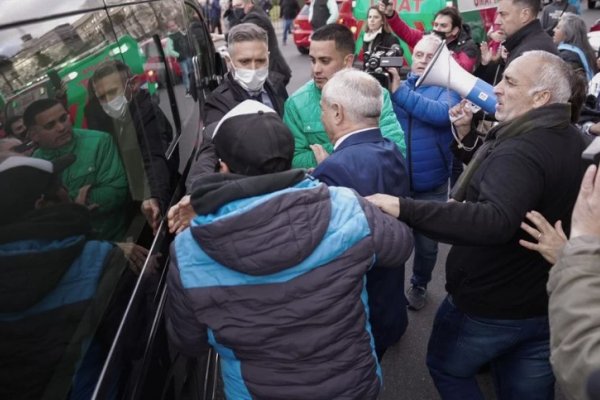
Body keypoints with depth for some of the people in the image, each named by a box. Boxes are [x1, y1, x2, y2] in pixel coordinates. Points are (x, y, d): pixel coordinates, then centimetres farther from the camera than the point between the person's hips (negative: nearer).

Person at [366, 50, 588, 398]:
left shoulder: (520, 150, -29)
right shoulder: (574, 142, 2)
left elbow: (494, 221, -45)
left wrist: (404, 209, -47)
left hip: (491, 306, -8)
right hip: (547, 304, 8)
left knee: (446, 368, 21)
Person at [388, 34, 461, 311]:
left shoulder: (447, 87, -4)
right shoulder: (394, 80, 3)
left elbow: (443, 113, -26)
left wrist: (399, 92, -31)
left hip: (431, 185, -1)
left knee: (426, 244, 16)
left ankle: (419, 285, 43)